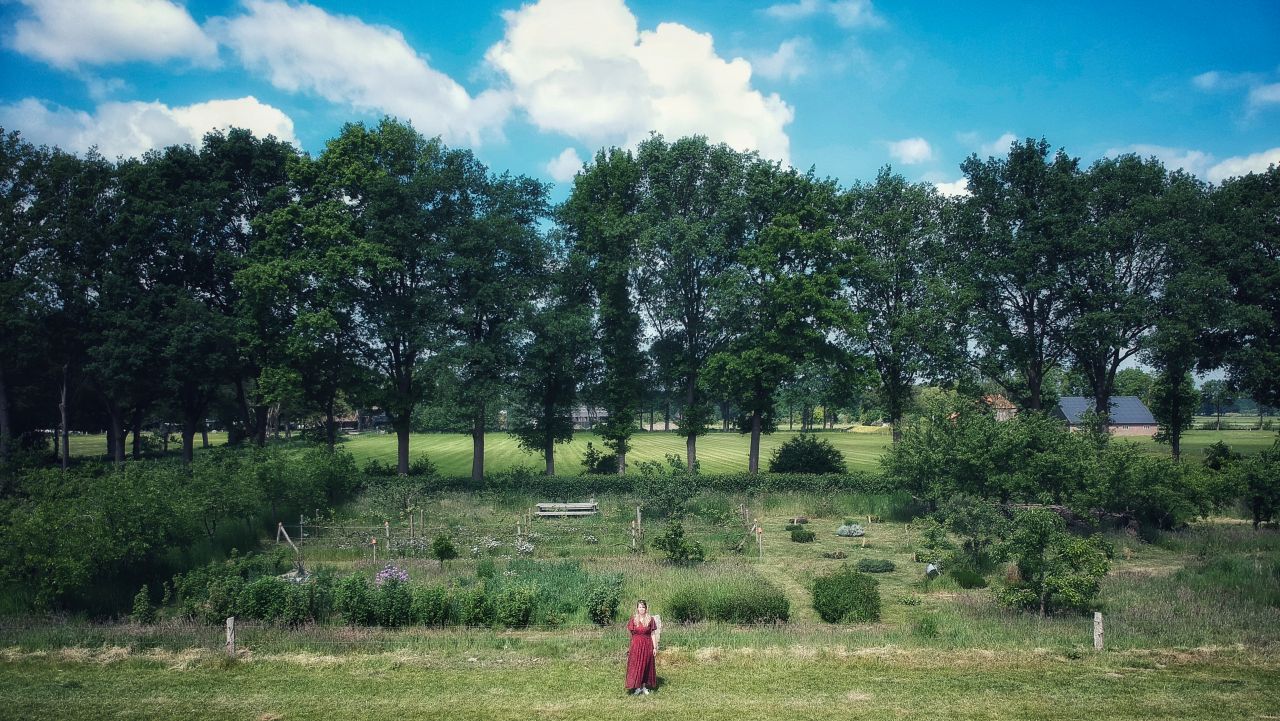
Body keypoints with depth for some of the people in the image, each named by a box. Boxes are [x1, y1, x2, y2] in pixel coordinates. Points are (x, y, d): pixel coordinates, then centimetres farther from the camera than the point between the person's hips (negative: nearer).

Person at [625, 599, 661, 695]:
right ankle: (637, 687, 4)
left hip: (647, 645, 0)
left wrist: (655, 647, -2)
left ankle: (644, 686, 16)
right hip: (636, 645, 0)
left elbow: (653, 634, 1)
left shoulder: (650, 619, -1)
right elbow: (630, 632, 4)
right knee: (636, 665, -2)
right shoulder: (633, 619, 0)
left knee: (646, 665, 5)